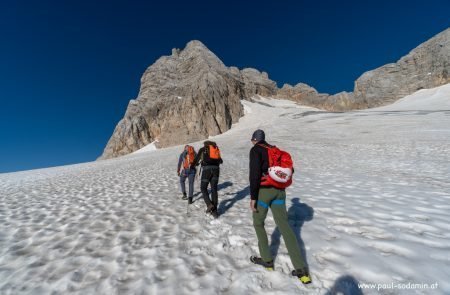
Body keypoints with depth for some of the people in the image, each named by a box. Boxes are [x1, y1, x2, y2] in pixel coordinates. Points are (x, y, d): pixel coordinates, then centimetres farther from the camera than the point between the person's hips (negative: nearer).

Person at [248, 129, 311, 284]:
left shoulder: (256, 150, -5)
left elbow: (255, 173, -17)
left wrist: (253, 197, -15)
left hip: (264, 191, -6)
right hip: (279, 191, 6)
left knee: (258, 223, 15)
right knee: (284, 226, 9)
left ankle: (267, 260, 24)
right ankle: (301, 270, 9)